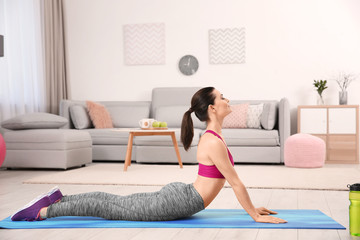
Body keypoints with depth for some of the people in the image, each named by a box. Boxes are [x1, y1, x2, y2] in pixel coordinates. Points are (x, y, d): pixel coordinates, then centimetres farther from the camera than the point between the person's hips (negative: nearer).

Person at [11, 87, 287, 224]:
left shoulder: (213, 136, 11)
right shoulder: (214, 142, -22)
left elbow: (233, 180, 18)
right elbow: (235, 182, -20)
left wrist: (253, 207, 18)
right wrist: (256, 216, -12)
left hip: (177, 195, 9)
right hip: (178, 202, -9)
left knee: (120, 203, 16)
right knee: (115, 208, -2)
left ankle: (59, 199, 22)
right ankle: (44, 211, 5)